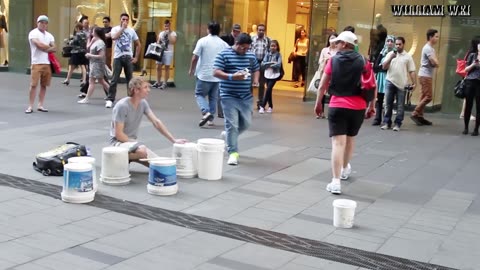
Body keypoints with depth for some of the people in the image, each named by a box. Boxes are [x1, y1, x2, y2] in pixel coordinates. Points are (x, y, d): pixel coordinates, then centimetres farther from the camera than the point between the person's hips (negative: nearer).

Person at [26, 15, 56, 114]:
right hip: (37, 63, -6)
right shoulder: (33, 33, -4)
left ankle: (40, 105, 13)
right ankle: (30, 106, -2)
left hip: (47, 63, 6)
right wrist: (49, 47, -2)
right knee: (33, 85, -6)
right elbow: (39, 45, -19)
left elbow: (54, 49, 5)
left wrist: (45, 48, -11)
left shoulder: (49, 35, 15)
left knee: (44, 85, 7)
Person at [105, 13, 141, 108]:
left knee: (130, 79, 9)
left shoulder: (131, 31, 7)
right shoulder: (115, 29, 0)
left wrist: (136, 57, 5)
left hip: (128, 57, 3)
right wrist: (122, 28, -16)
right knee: (114, 79, -4)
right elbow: (113, 37, -23)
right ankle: (110, 99, 0)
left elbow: (138, 44, 13)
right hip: (118, 57, -3)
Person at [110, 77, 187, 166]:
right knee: (142, 151, -37)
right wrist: (134, 143, -13)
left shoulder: (143, 103, 0)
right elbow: (118, 134, -19)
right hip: (119, 141, -7)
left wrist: (174, 140, -9)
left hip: (133, 141, 7)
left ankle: (130, 156, 9)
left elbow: (156, 122, -2)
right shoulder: (122, 106, -20)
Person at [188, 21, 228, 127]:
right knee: (213, 97, 13)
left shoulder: (202, 41, -7)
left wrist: (191, 69, 5)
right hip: (217, 76, 3)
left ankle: (206, 112, -15)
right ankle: (211, 118, 14)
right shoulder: (224, 44, 3)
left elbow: (195, 58, -9)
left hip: (204, 74, -3)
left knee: (200, 94, 7)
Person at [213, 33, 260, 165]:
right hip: (229, 96, -5)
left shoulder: (251, 56, 9)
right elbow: (216, 72, -11)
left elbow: (256, 70, 22)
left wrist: (255, 80, 0)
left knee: (246, 123, 9)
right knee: (232, 124, -6)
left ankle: (228, 135, 37)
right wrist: (232, 77, -25)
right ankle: (233, 152, 3)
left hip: (246, 97, 5)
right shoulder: (224, 54, -6)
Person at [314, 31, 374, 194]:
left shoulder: (333, 61, 0)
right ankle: (345, 169, 44)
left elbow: (322, 85, 2)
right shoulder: (363, 61, 3)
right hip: (358, 107, 2)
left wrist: (318, 103, 14)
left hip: (337, 106, -2)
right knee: (350, 139, 23)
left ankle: (336, 182, -15)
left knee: (338, 142, -6)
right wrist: (372, 105, 14)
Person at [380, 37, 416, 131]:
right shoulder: (390, 54, 7)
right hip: (390, 82, 1)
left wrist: (414, 83, -7)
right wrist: (391, 58, -13)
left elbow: (412, 71, 2)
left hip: (401, 84, -1)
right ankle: (386, 123, 12)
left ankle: (398, 124, 8)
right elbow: (384, 67, 0)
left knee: (400, 105, 2)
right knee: (388, 104, 5)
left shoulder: (408, 56, 3)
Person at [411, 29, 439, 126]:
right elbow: (435, 63, -21)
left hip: (426, 75, 10)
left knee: (424, 96, 11)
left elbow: (434, 63, 17)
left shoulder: (430, 48, 17)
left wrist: (434, 63, -5)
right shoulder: (428, 48, -16)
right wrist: (435, 57, -1)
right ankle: (415, 114, -7)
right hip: (425, 75, -10)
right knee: (428, 96, -10)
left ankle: (420, 116, 13)